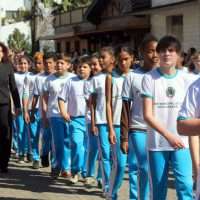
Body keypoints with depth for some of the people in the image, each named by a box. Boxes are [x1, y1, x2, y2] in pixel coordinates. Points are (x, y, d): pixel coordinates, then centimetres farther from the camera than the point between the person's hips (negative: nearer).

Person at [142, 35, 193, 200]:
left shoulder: (185, 78, 3)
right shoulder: (150, 78, -4)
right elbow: (147, 115, -9)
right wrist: (168, 135, -19)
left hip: (181, 142, 1)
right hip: (157, 143, -1)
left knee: (185, 185, -11)